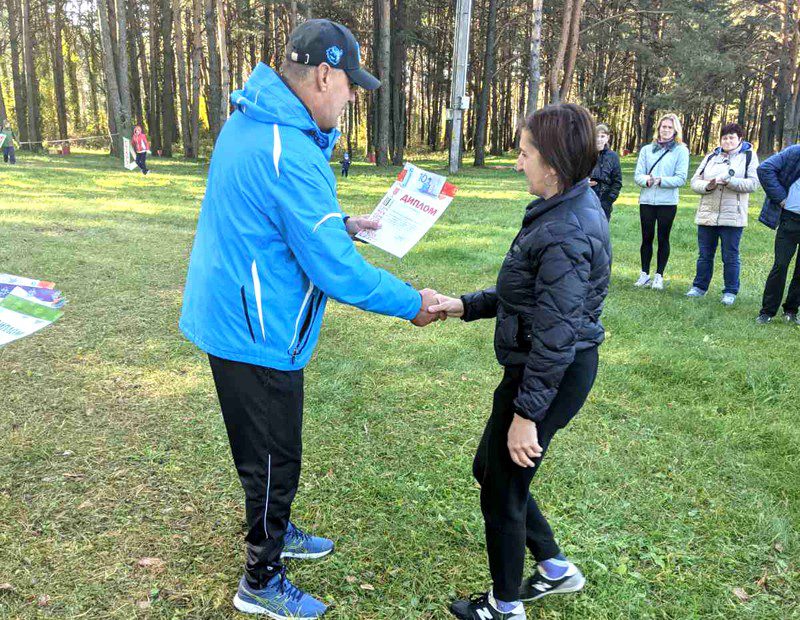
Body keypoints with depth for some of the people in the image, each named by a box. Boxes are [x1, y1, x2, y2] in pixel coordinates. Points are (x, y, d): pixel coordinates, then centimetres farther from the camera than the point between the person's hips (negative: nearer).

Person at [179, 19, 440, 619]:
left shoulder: (248, 122, 5)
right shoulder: (290, 156, -28)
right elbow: (338, 272, -26)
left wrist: (343, 224, 12)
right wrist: (413, 303, -13)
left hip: (232, 317, 10)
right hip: (259, 337, -10)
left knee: (271, 449, 26)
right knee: (273, 458, 9)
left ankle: (275, 530, 49)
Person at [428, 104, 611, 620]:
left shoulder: (567, 235, -26)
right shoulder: (571, 209, 7)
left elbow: (555, 337, -26)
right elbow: (528, 296, 12)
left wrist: (526, 414, -21)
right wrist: (465, 305, 7)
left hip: (552, 377, -10)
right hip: (552, 368, 10)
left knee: (502, 490, 9)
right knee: (489, 468, 24)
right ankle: (556, 568, 39)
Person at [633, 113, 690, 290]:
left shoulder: (681, 150, 1)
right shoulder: (647, 149, 9)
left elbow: (681, 178, -7)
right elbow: (638, 175, 3)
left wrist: (660, 180, -20)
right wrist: (646, 180, -19)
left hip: (667, 202, -2)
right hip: (647, 200, 2)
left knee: (663, 238, 4)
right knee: (647, 238, 7)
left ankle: (659, 276, 12)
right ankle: (644, 274, 16)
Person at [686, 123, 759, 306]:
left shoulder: (749, 156, 3)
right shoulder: (711, 157, 13)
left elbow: (753, 184, -9)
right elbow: (695, 182, 8)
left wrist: (729, 181, -20)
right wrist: (708, 186, -13)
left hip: (732, 218, -3)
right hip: (707, 215, 3)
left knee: (731, 256, 2)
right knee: (704, 254, 11)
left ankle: (730, 292, 12)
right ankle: (700, 287, 23)